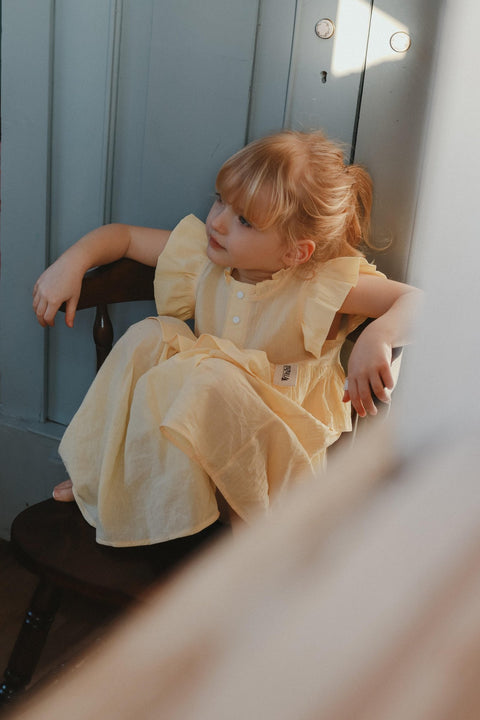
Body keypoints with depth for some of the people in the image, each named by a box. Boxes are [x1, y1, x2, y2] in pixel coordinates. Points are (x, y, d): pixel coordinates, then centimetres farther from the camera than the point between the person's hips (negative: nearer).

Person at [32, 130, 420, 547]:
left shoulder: (322, 286, -20)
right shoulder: (204, 255, -5)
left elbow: (420, 299, -25)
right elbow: (124, 237, 7)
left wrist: (378, 337, -45)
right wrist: (72, 262, -9)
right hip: (201, 415, 6)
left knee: (211, 378, -35)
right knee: (147, 338, -17)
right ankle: (106, 475, -4)